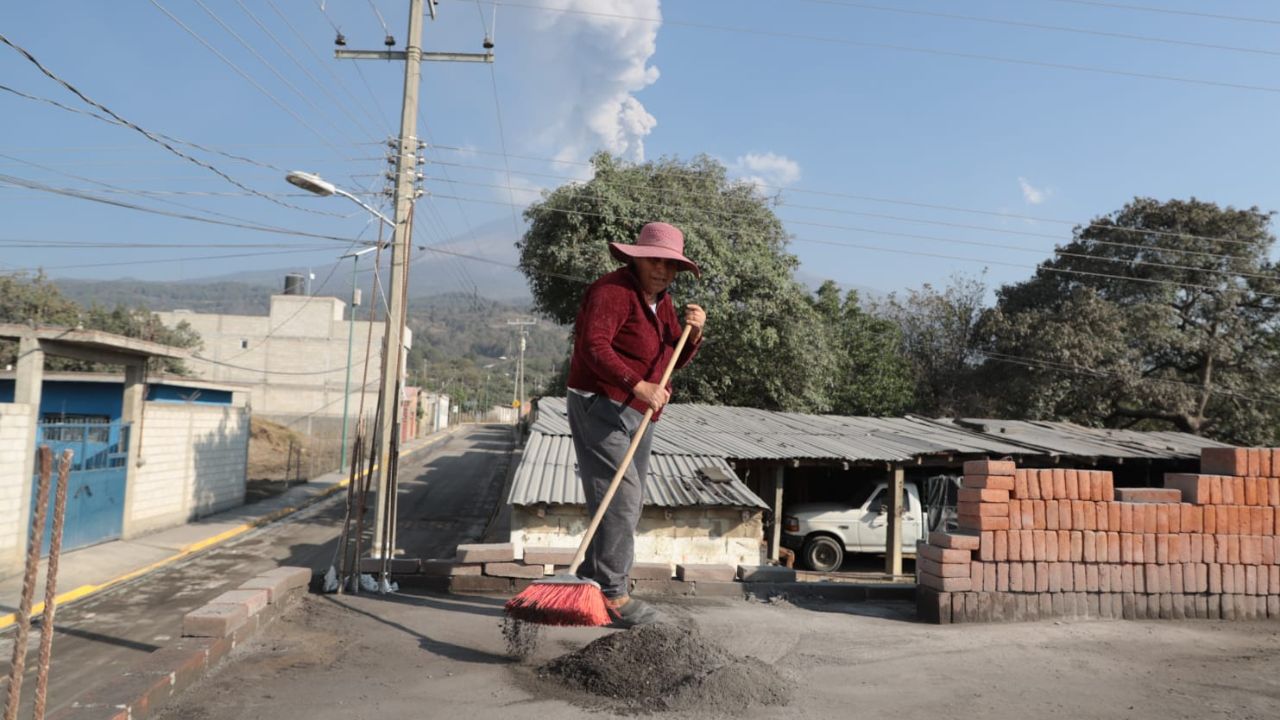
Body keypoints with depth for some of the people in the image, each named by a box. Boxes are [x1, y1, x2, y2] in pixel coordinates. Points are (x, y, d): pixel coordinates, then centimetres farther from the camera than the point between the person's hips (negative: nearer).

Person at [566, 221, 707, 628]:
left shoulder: (662, 301, 16)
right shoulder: (612, 291, -13)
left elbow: (677, 360, 17)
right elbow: (594, 346, -27)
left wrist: (694, 331, -2)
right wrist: (639, 386, -35)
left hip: (638, 416, 10)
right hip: (599, 407, -10)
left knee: (629, 504, 14)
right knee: (620, 498, -15)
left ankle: (590, 582, 26)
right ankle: (611, 595, -7)